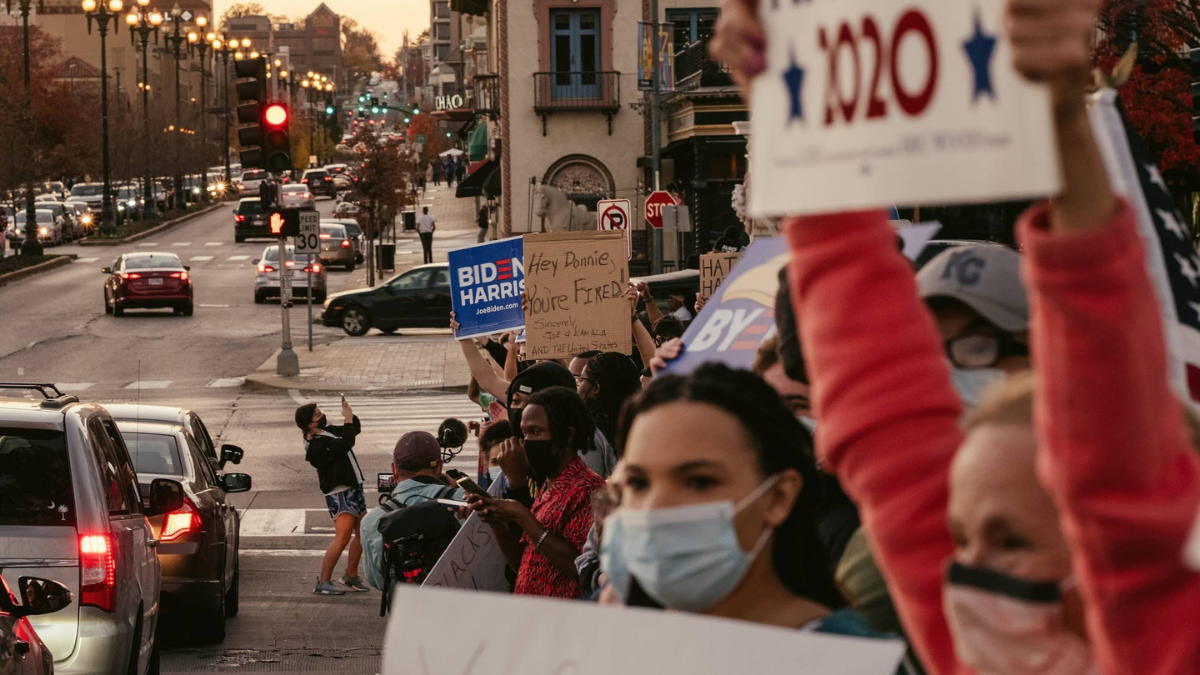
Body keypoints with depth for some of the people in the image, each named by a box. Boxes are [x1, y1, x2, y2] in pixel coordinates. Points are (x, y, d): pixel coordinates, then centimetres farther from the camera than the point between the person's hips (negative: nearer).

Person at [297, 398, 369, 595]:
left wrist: (350, 416, 6)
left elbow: (355, 430, 24)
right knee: (342, 537, -17)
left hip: (353, 488, 10)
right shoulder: (318, 445, -19)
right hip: (340, 493, -10)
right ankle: (323, 583, -16)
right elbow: (346, 443, -29)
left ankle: (351, 575, 28)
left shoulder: (329, 432, 11)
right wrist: (348, 419, -19)